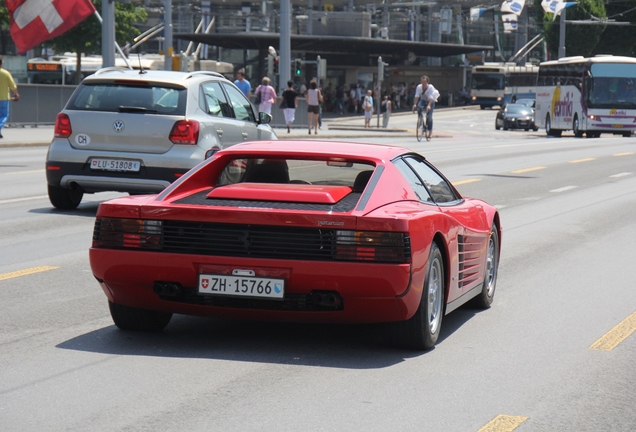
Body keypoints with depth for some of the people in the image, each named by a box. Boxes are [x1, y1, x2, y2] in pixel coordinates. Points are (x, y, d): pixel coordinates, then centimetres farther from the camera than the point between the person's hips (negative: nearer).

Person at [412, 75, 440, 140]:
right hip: (423, 100, 3)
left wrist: (429, 105, -53)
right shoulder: (419, 87, -18)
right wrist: (415, 104, -43)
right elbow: (417, 96, -27)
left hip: (430, 101, -3)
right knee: (419, 107, -32)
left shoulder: (430, 87, -27)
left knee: (429, 116, -13)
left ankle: (430, 131, -2)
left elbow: (431, 98, -38)